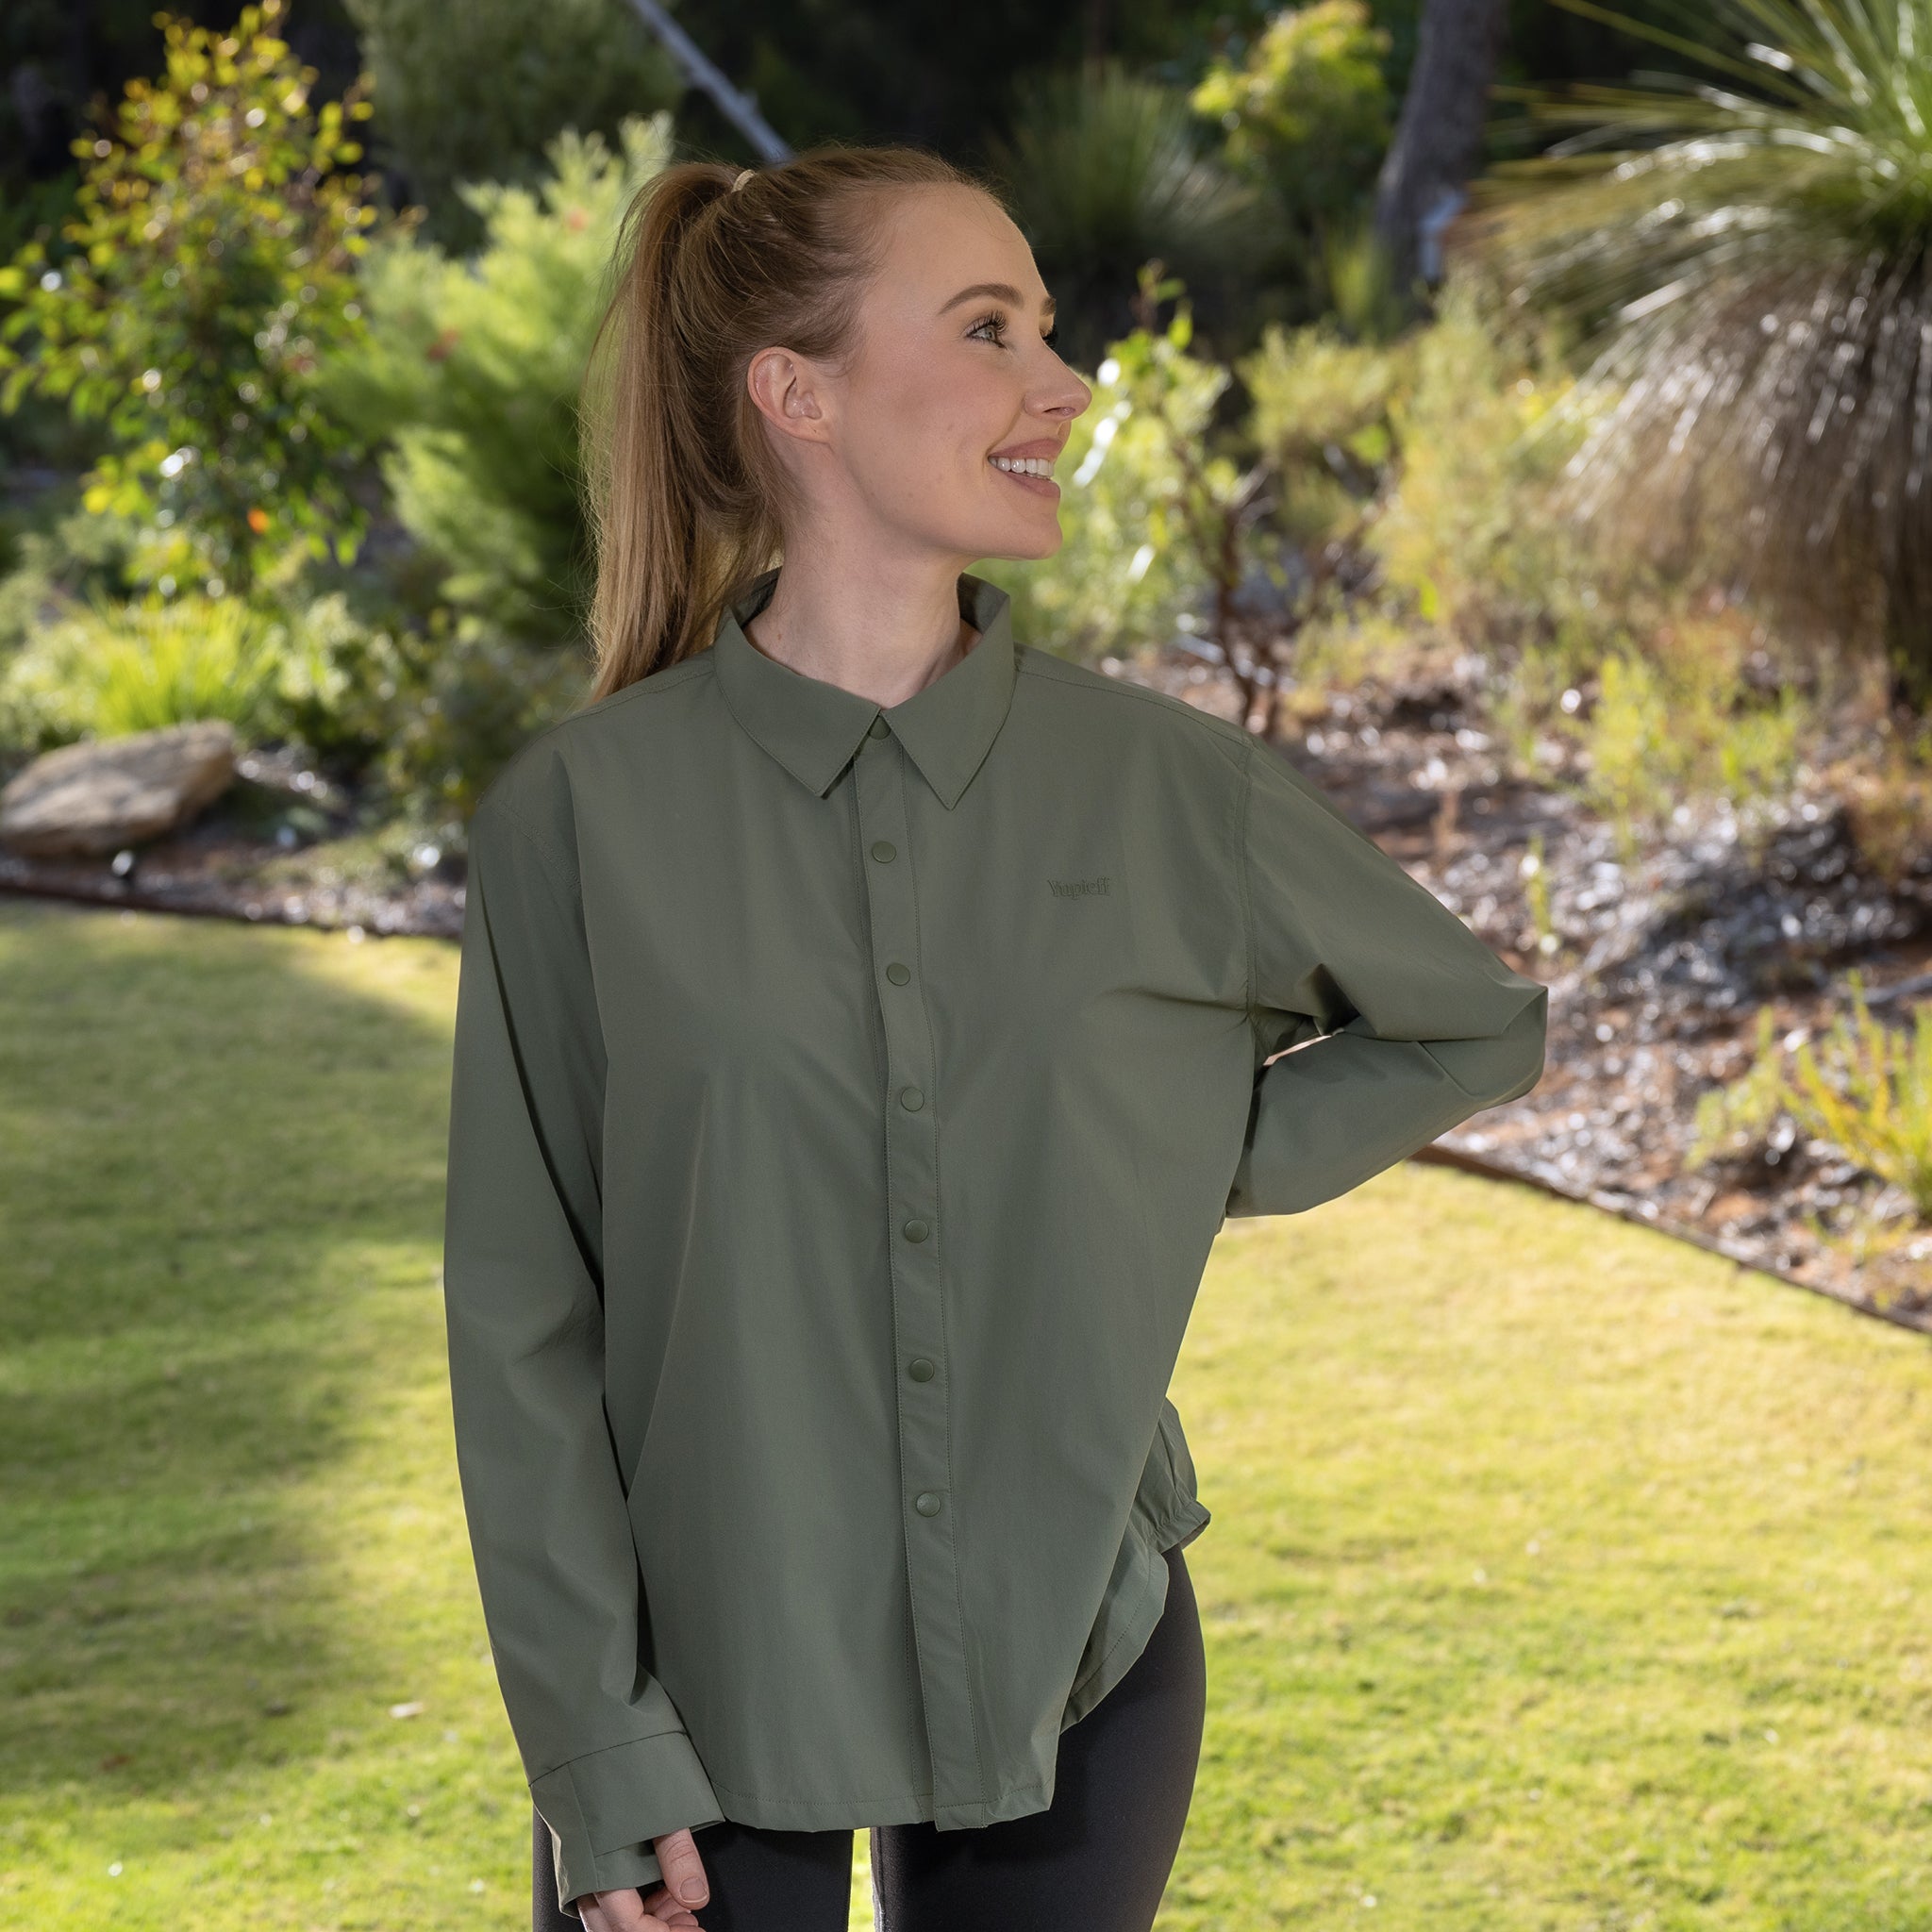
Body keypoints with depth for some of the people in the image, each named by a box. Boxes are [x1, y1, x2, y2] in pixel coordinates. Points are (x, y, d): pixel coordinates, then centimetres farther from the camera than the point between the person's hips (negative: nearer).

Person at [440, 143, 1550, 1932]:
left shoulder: (1168, 790, -3)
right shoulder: (579, 817, -8)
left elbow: (1475, 1025, 13)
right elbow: (524, 1319, -5)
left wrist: (1200, 1168, 0)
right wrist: (598, 1762, -8)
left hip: (1072, 1671, 2)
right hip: (704, 1685, -2)